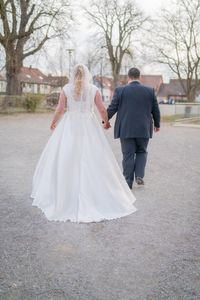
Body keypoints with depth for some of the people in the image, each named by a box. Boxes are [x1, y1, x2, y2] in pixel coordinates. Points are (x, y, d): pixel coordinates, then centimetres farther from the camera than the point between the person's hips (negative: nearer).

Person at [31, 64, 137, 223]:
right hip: (89, 126, 0)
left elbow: (60, 109, 0)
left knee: (66, 159, 7)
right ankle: (98, 194, 9)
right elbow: (102, 110, 2)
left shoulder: (66, 88, 0)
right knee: (92, 159, 4)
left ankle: (63, 194, 11)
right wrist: (106, 122, 20)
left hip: (69, 126, 0)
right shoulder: (94, 89, 0)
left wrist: (54, 123, 17)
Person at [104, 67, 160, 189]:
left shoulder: (120, 90, -4)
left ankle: (128, 183, 8)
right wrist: (157, 124, 21)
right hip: (144, 129, 1)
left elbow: (112, 108, 0)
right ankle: (139, 176, 5)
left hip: (126, 130, -1)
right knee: (141, 152, 19)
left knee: (128, 156, 5)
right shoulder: (150, 91, 1)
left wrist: (106, 120, 17)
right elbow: (156, 110, 6)